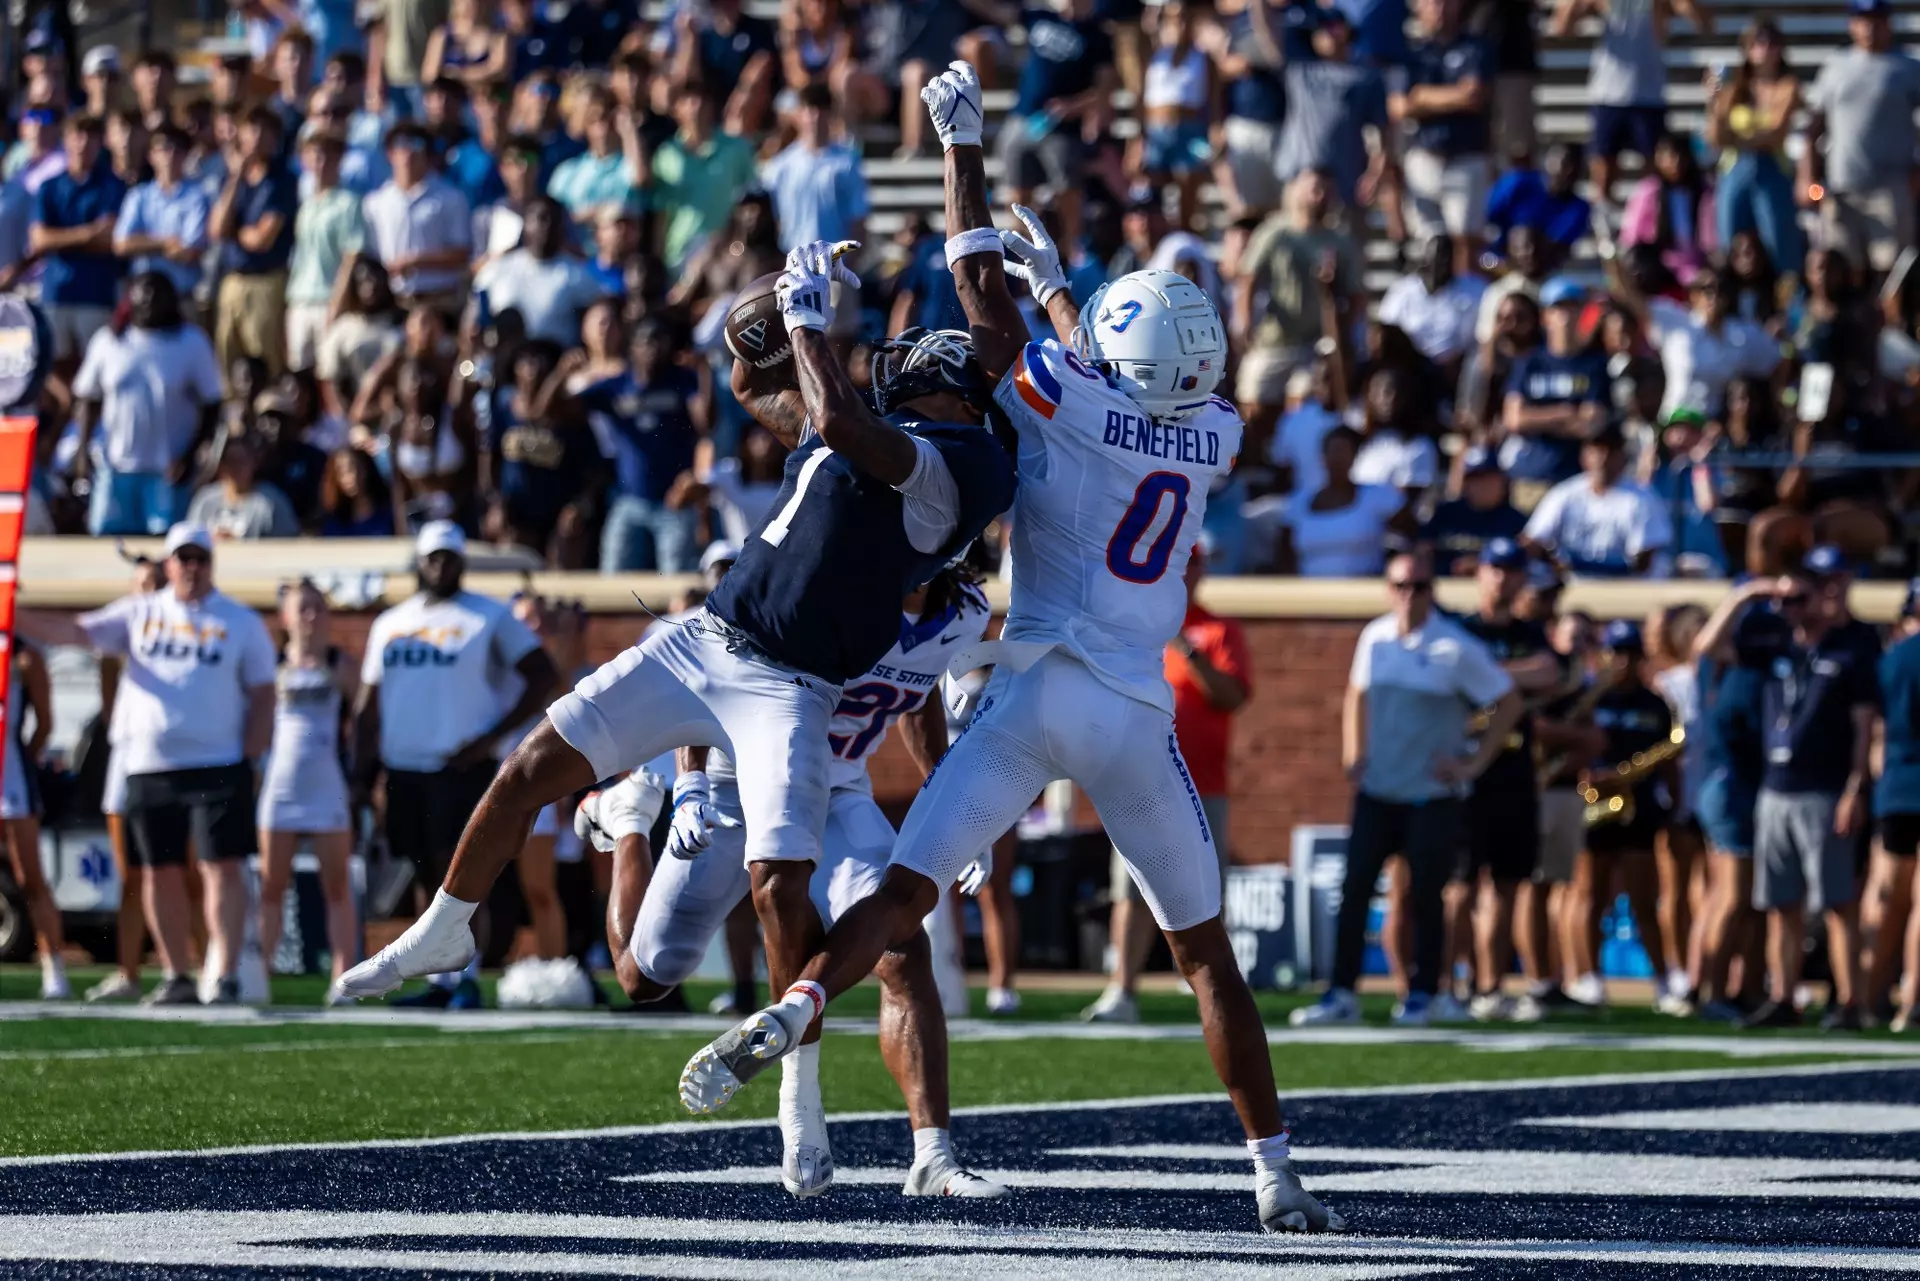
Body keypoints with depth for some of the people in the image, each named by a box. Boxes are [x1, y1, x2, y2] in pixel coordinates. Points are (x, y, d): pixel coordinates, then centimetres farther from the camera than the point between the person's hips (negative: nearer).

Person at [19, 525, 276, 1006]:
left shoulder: (241, 623, 4)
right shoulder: (140, 614, 10)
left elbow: (262, 696, 2)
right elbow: (76, 632, 2)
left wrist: (249, 760, -8)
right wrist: (15, 617, -12)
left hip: (218, 766, -3)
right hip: (149, 765, 3)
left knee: (222, 870, -10)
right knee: (160, 874, 7)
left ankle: (226, 977, -13)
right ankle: (176, 978, 16)